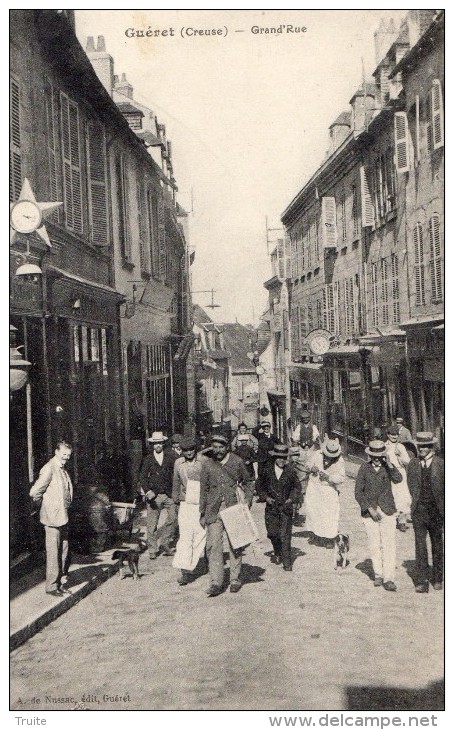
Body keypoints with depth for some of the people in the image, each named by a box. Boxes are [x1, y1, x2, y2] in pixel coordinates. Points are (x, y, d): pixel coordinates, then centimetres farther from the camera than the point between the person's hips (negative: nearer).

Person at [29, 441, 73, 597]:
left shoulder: (63, 470, 12)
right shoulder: (49, 469, -16)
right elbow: (34, 492, -19)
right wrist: (44, 505, -4)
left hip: (63, 517, 8)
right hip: (53, 518, -8)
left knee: (64, 552, 13)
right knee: (53, 553, 0)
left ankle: (61, 582, 23)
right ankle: (52, 586, 9)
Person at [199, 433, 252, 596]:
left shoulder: (237, 462, 2)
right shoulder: (207, 465, 6)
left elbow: (246, 483, 11)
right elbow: (204, 489, 12)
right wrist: (202, 514, 11)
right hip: (214, 509, 1)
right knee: (213, 544, -7)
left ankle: (235, 580, 17)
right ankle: (216, 582, -5)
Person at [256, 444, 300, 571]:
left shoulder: (290, 471, -2)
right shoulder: (267, 470, -1)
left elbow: (296, 487, 9)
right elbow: (259, 485, 9)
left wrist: (292, 498, -6)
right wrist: (266, 497, -4)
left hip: (285, 507, -2)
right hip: (271, 507, 2)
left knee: (285, 535, -6)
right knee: (272, 533, 6)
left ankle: (287, 562, 2)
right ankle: (277, 553, 33)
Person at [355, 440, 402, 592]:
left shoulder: (388, 467, 2)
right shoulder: (364, 469, 0)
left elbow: (398, 479, -16)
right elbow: (358, 493, 0)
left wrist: (389, 465, -26)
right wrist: (370, 509, -8)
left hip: (387, 511, 0)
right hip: (369, 511, 1)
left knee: (389, 545, -8)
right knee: (374, 545, 5)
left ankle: (388, 579, -8)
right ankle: (378, 574, 21)